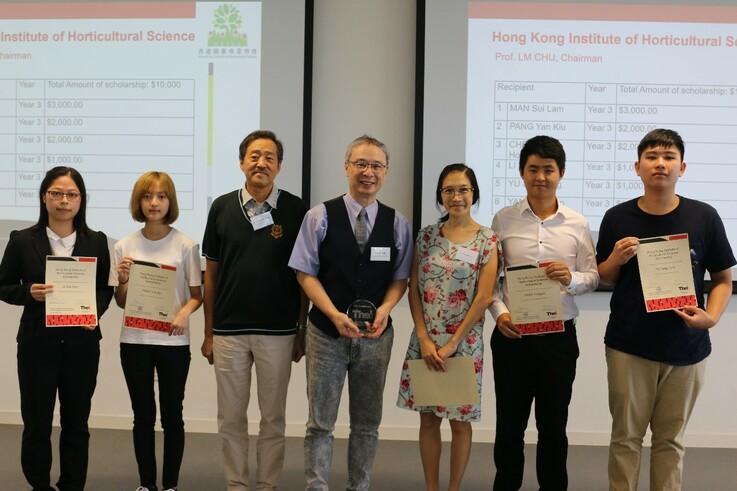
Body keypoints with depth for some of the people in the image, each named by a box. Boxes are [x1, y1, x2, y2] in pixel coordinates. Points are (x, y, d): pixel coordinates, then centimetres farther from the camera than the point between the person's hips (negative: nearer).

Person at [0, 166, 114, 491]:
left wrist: (96, 311, -13)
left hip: (82, 344, 1)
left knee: (77, 423, 11)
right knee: (36, 423, 6)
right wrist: (28, 293, -17)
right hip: (37, 344, -1)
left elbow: (105, 288, 7)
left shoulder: (96, 242, 3)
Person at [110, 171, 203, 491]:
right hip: (134, 340, 2)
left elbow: (198, 294, 1)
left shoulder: (185, 245, -4)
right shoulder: (124, 246, 2)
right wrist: (122, 280, -14)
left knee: (171, 416, 6)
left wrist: (185, 312, -20)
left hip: (173, 341, -2)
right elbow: (121, 302, 6)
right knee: (143, 416, 9)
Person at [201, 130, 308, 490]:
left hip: (278, 331, -1)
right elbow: (211, 273, 6)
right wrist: (208, 332, 5)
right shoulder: (222, 207, 2)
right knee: (230, 418, 9)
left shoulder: (296, 210, -2)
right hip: (228, 330, 2)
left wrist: (301, 331, 0)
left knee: (273, 417, 9)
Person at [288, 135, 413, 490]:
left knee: (367, 423, 14)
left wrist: (385, 308, -14)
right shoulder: (320, 216, -4)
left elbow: (400, 277, 6)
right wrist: (336, 315, -17)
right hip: (326, 332, -2)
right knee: (320, 422, 6)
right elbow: (306, 273, -5)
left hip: (376, 335, 2)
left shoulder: (396, 223, 2)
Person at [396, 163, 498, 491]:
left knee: (460, 420, 6)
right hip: (425, 341, 3)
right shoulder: (426, 236, 4)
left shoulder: (486, 240, -4)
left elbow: (483, 298, -9)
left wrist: (452, 344, -12)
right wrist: (424, 339, -7)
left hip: (464, 343, -2)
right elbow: (413, 291, 3)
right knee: (428, 418, 9)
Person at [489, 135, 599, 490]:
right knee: (509, 423, 12)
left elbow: (593, 278, 2)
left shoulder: (577, 224, 1)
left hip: (559, 335, 0)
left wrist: (571, 278, -19)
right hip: (511, 333, 0)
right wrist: (499, 313, -13)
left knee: (553, 424, 12)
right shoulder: (503, 220, 0)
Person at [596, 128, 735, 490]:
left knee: (670, 439, 12)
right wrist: (616, 259, -12)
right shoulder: (617, 218, -2)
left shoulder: (704, 217, -4)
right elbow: (604, 278, 9)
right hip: (628, 346, 0)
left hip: (686, 348, 0)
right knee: (626, 436, 8)